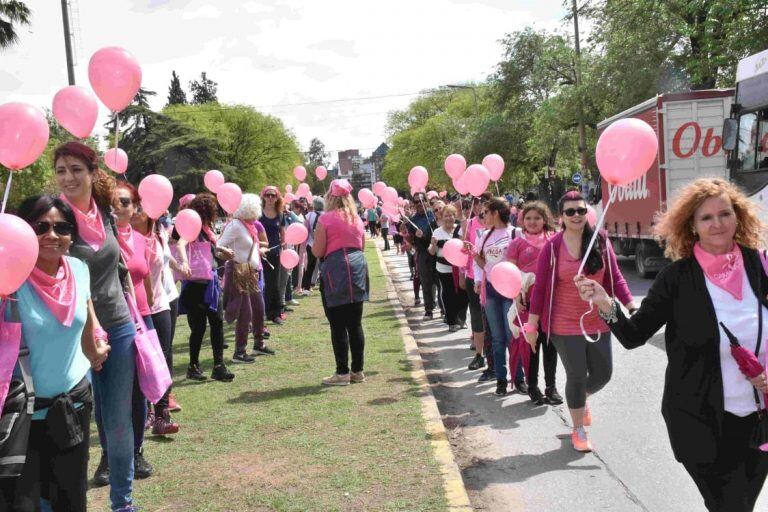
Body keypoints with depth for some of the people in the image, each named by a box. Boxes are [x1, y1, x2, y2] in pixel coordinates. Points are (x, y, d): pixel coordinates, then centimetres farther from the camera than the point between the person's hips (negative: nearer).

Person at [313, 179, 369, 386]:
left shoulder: (326, 218, -5)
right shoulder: (357, 219, 13)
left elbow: (317, 251, -6)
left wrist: (315, 243, 14)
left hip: (336, 270, -6)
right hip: (358, 267, 6)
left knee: (338, 326, 0)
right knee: (355, 324, 11)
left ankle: (342, 373, 4)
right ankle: (358, 370, 17)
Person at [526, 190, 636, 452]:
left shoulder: (601, 241, -2)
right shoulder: (552, 247, -9)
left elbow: (615, 277, 3)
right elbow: (540, 288, -6)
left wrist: (632, 307, -5)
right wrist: (532, 325, -5)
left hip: (598, 322, 3)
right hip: (565, 325, -3)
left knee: (602, 374, 11)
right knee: (577, 377, 4)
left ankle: (581, 399, 46)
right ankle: (578, 431, 24)